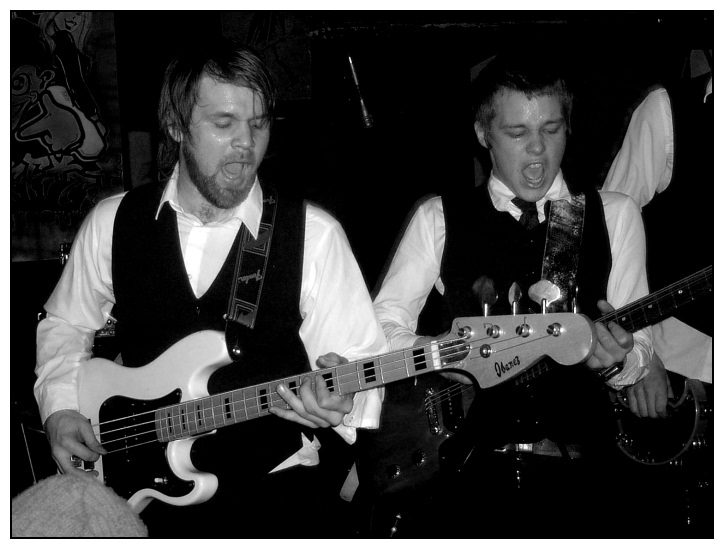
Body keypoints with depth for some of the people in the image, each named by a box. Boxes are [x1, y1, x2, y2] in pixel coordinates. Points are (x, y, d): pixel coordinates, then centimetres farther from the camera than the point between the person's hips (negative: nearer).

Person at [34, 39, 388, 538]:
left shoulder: (312, 234, -3)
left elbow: (363, 360, -4)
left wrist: (338, 400, -24)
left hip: (275, 483, -1)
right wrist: (60, 409, 5)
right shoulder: (114, 222, 4)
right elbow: (65, 324, 19)